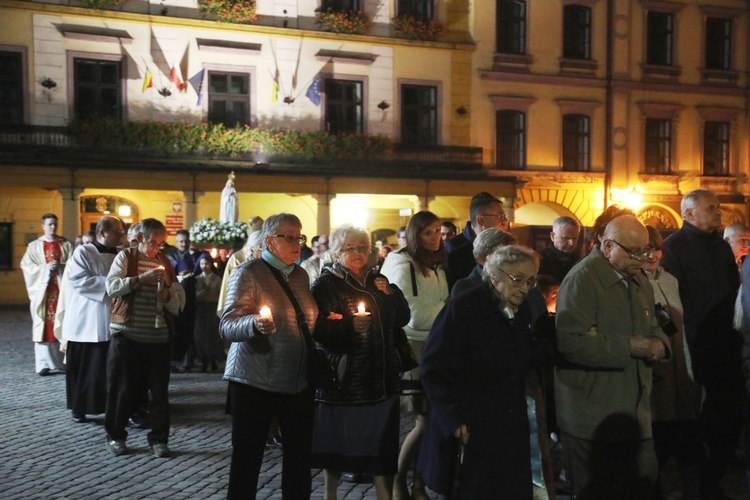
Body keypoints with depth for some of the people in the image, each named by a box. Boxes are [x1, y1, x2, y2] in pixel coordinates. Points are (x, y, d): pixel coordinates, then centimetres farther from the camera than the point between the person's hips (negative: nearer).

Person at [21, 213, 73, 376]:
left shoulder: (66, 245, 7)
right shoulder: (35, 246, 6)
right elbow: (26, 265, -1)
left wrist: (60, 267, -16)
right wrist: (45, 268, -14)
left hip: (62, 288, 1)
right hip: (43, 290, 0)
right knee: (44, 325, -2)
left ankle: (65, 361, 7)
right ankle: (44, 364, 1)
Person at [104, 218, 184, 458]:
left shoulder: (165, 262, 11)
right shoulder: (125, 257, 1)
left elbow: (179, 302, 8)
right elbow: (112, 287, -14)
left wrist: (167, 294, -13)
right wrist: (141, 279, -23)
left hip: (157, 336, 3)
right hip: (126, 334, -3)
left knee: (159, 391, 5)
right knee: (121, 388, 6)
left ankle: (159, 439, 16)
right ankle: (115, 435, 22)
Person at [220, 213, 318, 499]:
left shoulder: (300, 275, 11)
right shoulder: (248, 273, -10)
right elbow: (227, 327, -19)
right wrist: (255, 323, -37)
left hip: (298, 382, 6)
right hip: (255, 382, -6)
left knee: (300, 457, 13)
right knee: (247, 460, 3)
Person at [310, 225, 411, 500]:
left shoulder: (378, 281, 13)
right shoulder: (325, 285, -6)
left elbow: (402, 318, 11)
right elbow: (319, 330, -17)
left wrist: (390, 294, -3)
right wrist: (350, 326, -29)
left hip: (381, 376, 5)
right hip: (344, 377, -5)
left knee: (383, 444, 9)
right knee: (338, 443, 9)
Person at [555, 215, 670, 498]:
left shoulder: (638, 280, 12)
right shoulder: (581, 280, -17)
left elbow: (651, 327, 22)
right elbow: (571, 342, -27)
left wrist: (658, 343, -3)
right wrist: (629, 347, -25)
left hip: (634, 410, 8)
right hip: (592, 416, -8)